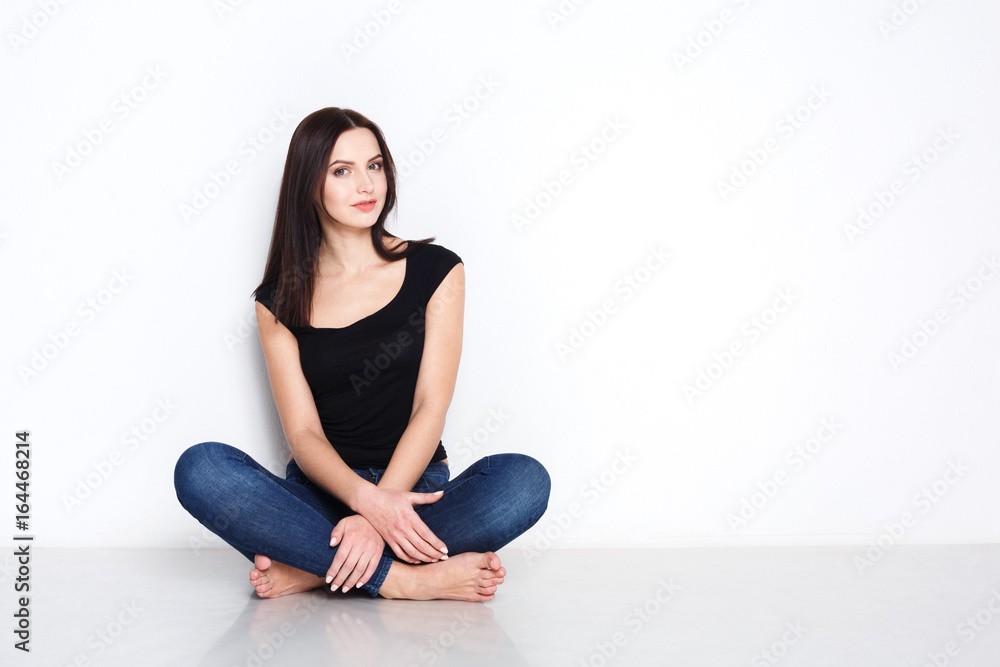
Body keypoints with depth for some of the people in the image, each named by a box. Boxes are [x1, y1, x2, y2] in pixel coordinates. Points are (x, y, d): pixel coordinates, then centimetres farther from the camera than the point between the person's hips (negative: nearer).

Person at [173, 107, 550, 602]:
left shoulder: (434, 269, 3)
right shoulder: (280, 300, 4)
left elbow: (431, 408, -6)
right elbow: (303, 434, -4)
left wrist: (375, 517, -21)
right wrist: (367, 499, -26)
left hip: (416, 489, 0)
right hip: (320, 495, 1)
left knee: (526, 480, -30)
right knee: (199, 469, -28)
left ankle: (312, 569, -27)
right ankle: (408, 579, -29)